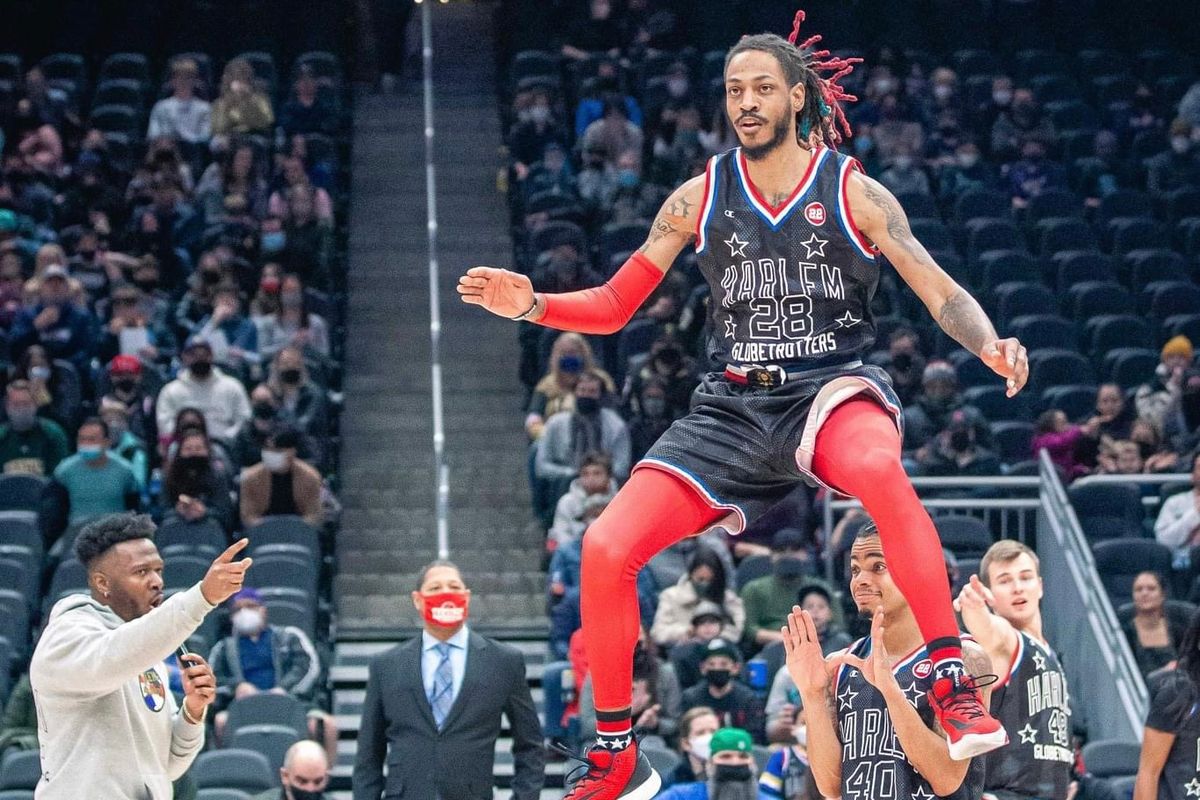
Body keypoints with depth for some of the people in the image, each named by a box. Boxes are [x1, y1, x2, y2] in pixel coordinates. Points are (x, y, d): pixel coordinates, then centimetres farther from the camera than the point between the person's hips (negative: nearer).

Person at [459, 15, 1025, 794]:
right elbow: (614, 304, 11)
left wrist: (990, 343, -24)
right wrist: (533, 304, -7)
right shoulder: (700, 196, 6)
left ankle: (957, 690, -36)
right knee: (606, 551, -11)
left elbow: (941, 291, -3)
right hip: (735, 404, 4)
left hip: (834, 386, -4)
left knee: (880, 471, -41)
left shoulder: (853, 192, -1)